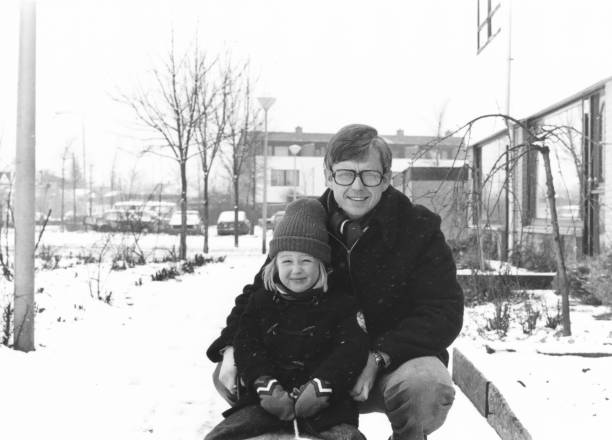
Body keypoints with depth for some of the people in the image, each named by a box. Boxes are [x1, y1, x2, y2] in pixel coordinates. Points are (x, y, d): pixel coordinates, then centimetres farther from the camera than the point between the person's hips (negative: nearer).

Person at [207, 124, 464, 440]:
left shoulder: (418, 228, -10)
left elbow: (444, 313, -15)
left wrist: (379, 357, -28)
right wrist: (231, 347, -13)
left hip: (396, 359, -3)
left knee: (427, 385, -38)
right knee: (228, 376, -10)